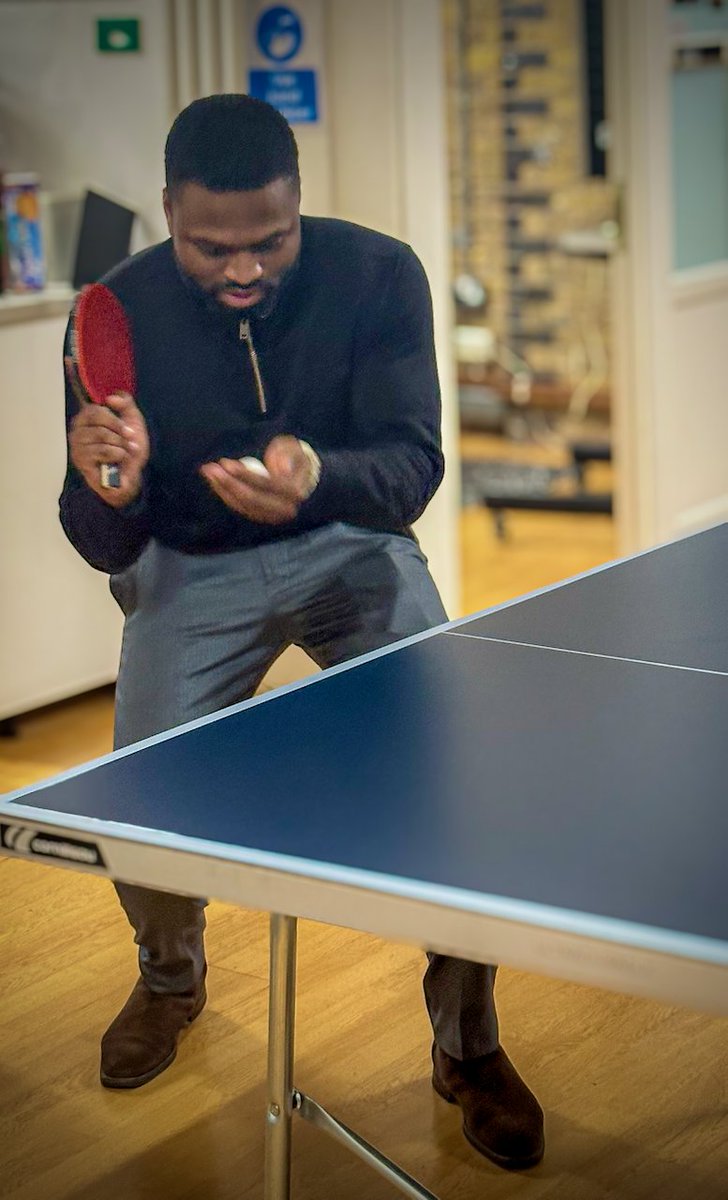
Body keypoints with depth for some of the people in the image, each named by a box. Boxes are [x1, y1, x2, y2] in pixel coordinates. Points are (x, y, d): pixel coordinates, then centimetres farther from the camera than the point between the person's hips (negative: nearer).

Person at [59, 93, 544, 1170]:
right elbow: (107, 548, -17)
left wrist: (316, 478, -50)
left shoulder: (376, 276, -20)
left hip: (348, 545, 0)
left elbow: (412, 466, -26)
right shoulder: (119, 314, -18)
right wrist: (110, 489, -42)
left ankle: (467, 1041, 3)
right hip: (192, 567, 1)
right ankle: (171, 974, 26)